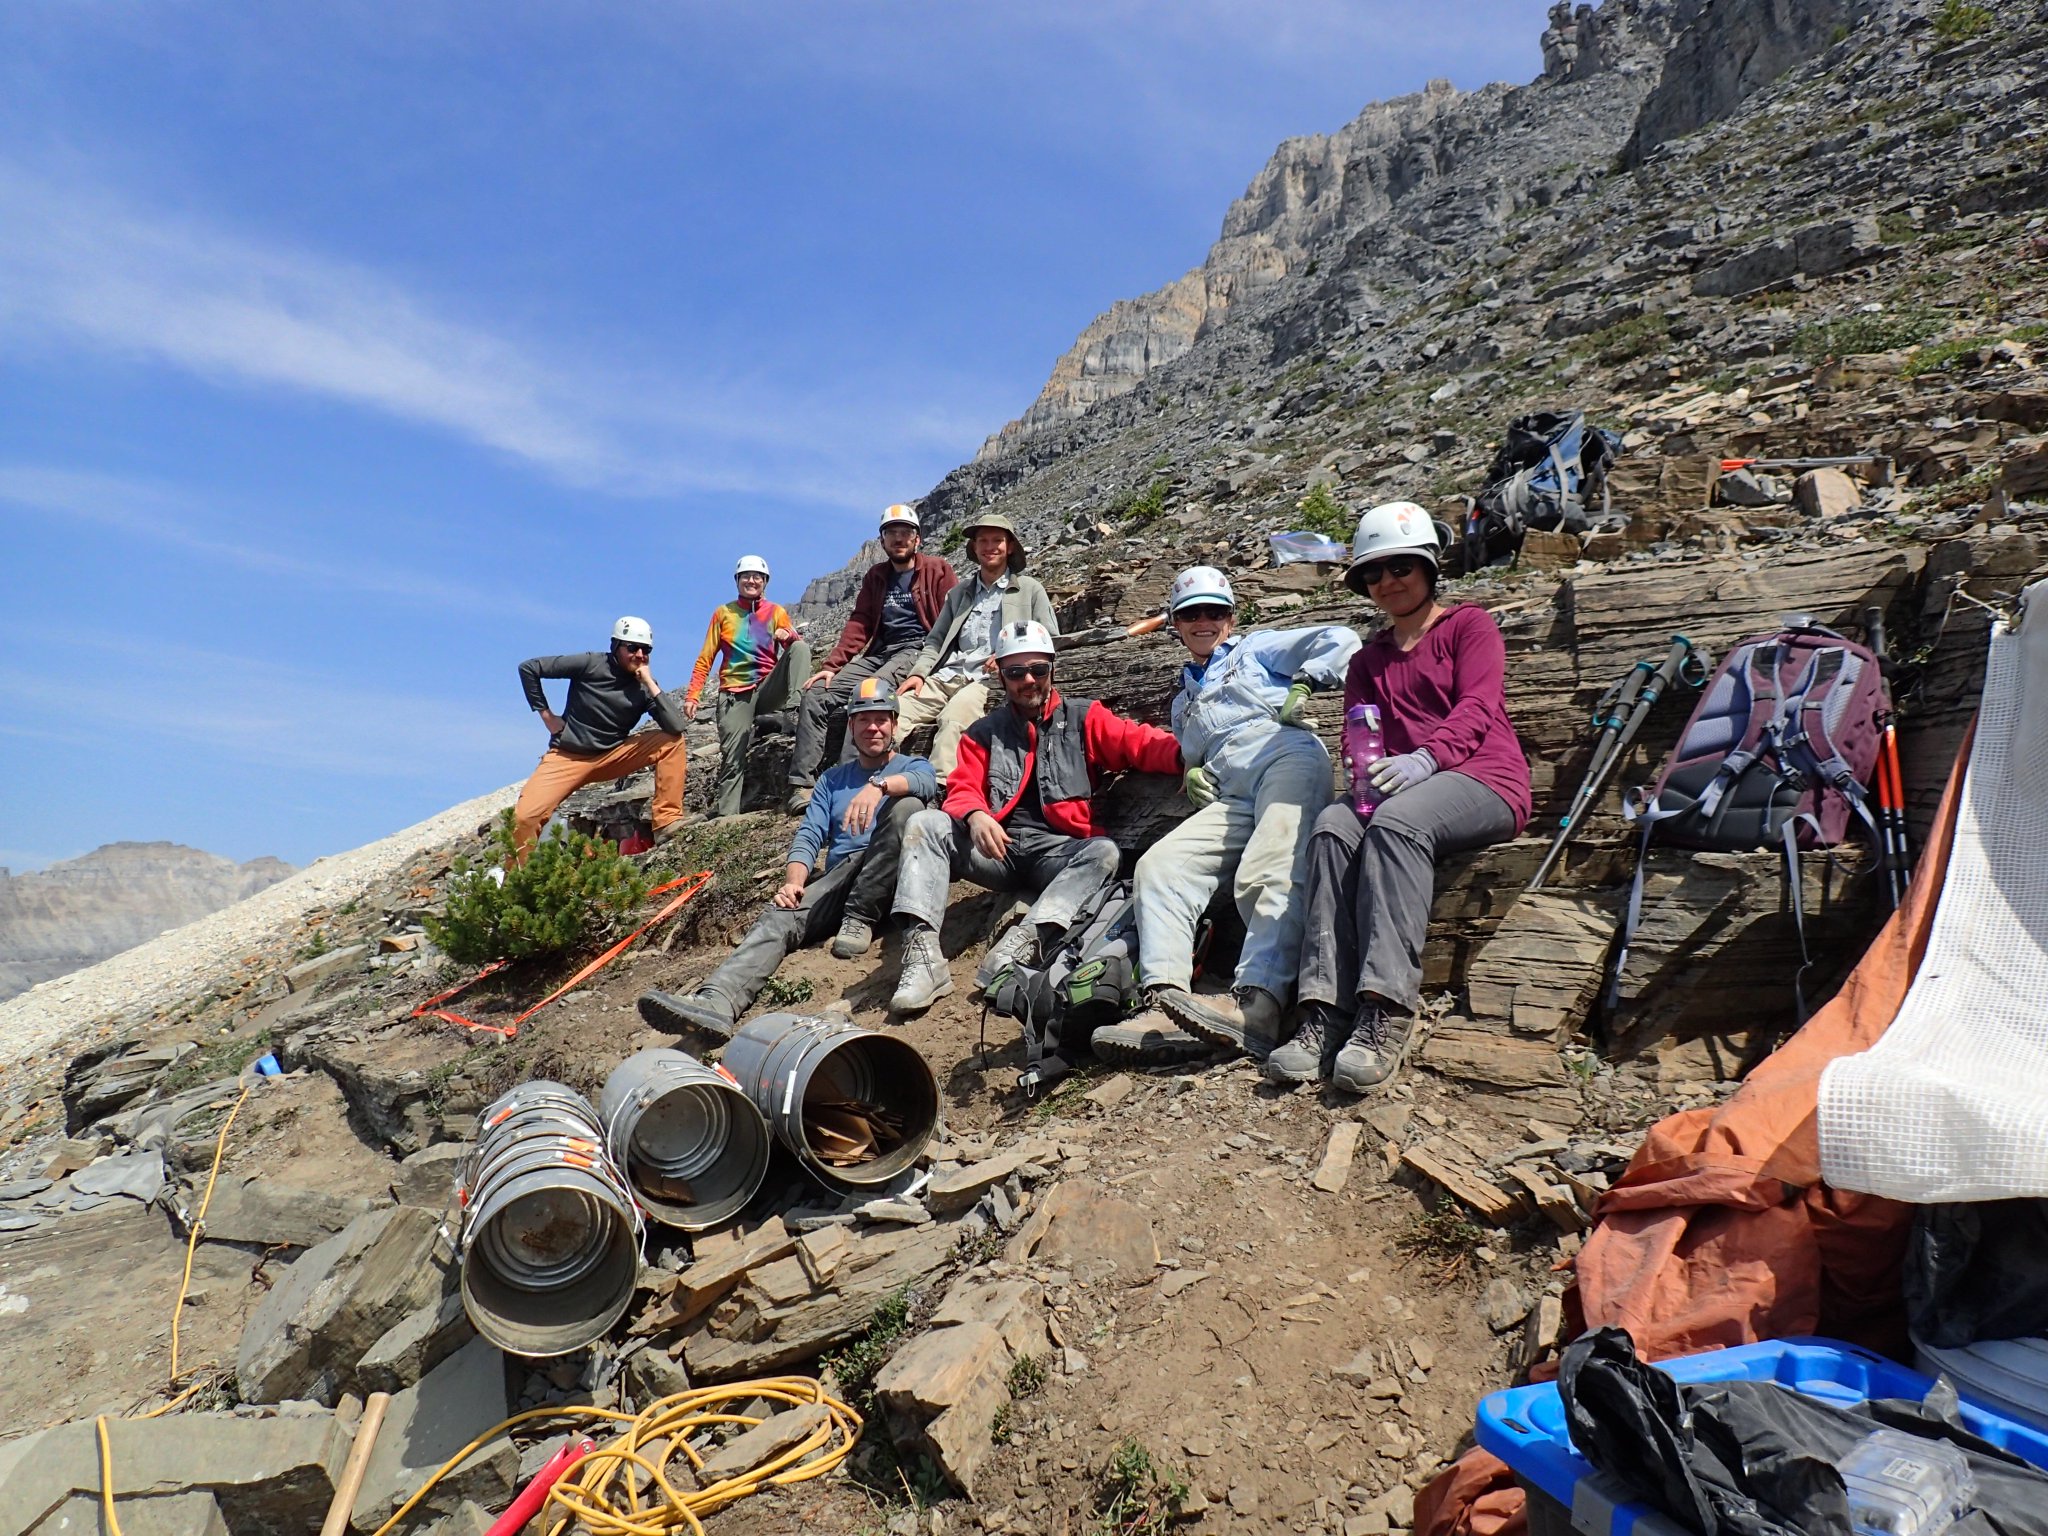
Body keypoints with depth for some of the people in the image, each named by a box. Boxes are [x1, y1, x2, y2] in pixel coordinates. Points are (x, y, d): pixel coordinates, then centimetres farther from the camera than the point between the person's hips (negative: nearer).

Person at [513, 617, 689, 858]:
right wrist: (545, 713, -7)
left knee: (673, 742, -16)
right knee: (525, 816, -22)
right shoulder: (591, 664, -10)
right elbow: (528, 668, -6)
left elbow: (676, 726, -20)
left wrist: (650, 682, -19)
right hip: (568, 757, -2)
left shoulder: (645, 687, -4)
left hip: (611, 757, 2)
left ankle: (667, 821, -16)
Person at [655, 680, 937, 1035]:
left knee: (907, 806, -29)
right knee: (779, 917, -26)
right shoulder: (833, 778, 27)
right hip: (837, 880, 3)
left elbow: (925, 781, -11)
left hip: (890, 882, -3)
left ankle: (860, 920, -25)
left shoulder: (912, 766, 16)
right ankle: (716, 1000, -48)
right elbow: (809, 837, 13)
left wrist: (878, 785, -33)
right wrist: (793, 882, -9)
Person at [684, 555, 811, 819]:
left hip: (767, 687, 1)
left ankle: (781, 711, -36)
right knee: (732, 759, -13)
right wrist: (692, 695, -3)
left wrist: (789, 636, -22)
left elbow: (795, 648, 2)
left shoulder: (776, 612, 12)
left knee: (801, 647, -23)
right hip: (735, 694, -1)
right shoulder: (723, 612, 11)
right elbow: (705, 659, 8)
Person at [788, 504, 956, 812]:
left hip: (916, 649, -6)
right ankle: (801, 786, -17)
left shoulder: (937, 569, 5)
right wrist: (832, 666, 1)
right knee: (815, 695, -12)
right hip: (878, 653, 6)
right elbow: (859, 623, 14)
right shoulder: (875, 576, 20)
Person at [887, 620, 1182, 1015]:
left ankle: (1022, 941, -46)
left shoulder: (1083, 718, 12)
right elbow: (963, 789, 6)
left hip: (1060, 852, -2)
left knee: (1104, 851, -32)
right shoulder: (985, 732, 18)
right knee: (924, 824, -19)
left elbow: (1137, 743, -3)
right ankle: (923, 953, -34)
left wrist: (1183, 751, -26)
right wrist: (975, 816, -19)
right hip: (1000, 850, 2)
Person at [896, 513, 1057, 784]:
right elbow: (935, 641, 23)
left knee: (953, 717, -37)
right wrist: (918, 672, 2)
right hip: (946, 677, 5)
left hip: (992, 680, -4)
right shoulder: (958, 593, 26)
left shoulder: (1030, 589, 15)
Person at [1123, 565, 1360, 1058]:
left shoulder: (1258, 650, 24)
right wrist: (1191, 776, 15)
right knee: (1158, 864, -19)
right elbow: (1193, 759, 38)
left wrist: (1303, 685, 3)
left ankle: (1257, 1007, -50)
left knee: (1269, 875, -31)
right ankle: (1163, 996, -36)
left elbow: (1340, 639, 15)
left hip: (1286, 759, -5)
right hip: (1230, 798, 6)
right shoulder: (1183, 703, 39)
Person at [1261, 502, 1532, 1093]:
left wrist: (1425, 757, -27)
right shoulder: (1367, 661, 25)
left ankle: (1385, 1013, -45)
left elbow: (1476, 708, -7)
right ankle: (1324, 1012, -40)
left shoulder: (1469, 624, 11)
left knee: (1396, 819, -37)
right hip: (1393, 790, 4)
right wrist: (1365, 771, -14)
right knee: (1332, 826, -29)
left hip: (1483, 779, -4)